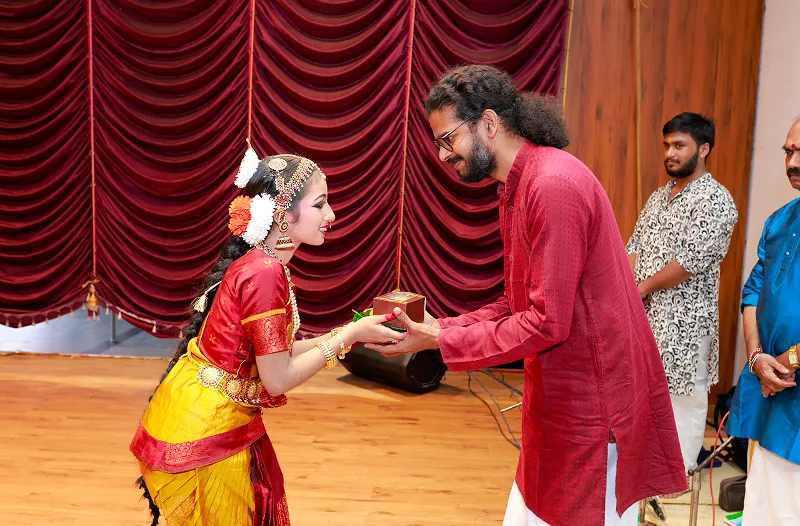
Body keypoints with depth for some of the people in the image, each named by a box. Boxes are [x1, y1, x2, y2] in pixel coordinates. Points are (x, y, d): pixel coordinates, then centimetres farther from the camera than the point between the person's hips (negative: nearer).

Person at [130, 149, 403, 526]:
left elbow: (275, 354, 5)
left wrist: (349, 334, 3)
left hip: (217, 418, 9)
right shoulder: (265, 273, -25)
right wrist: (349, 335, -15)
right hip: (202, 428, -9)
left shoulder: (259, 263, 3)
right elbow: (278, 380, -21)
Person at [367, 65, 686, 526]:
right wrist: (442, 328, -2)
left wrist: (439, 341, -18)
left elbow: (547, 323, -24)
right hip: (560, 397, 9)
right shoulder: (517, 188, 10)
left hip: (593, 398, -9)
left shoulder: (555, 184, -21)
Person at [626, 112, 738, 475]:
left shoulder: (715, 200, -13)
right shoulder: (659, 196, 13)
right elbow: (635, 246, 11)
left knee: (684, 392, 5)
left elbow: (693, 260, -20)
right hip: (645, 314, 8)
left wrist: (645, 286, -12)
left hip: (684, 320, -7)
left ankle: (681, 468, 18)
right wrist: (632, 287, -7)